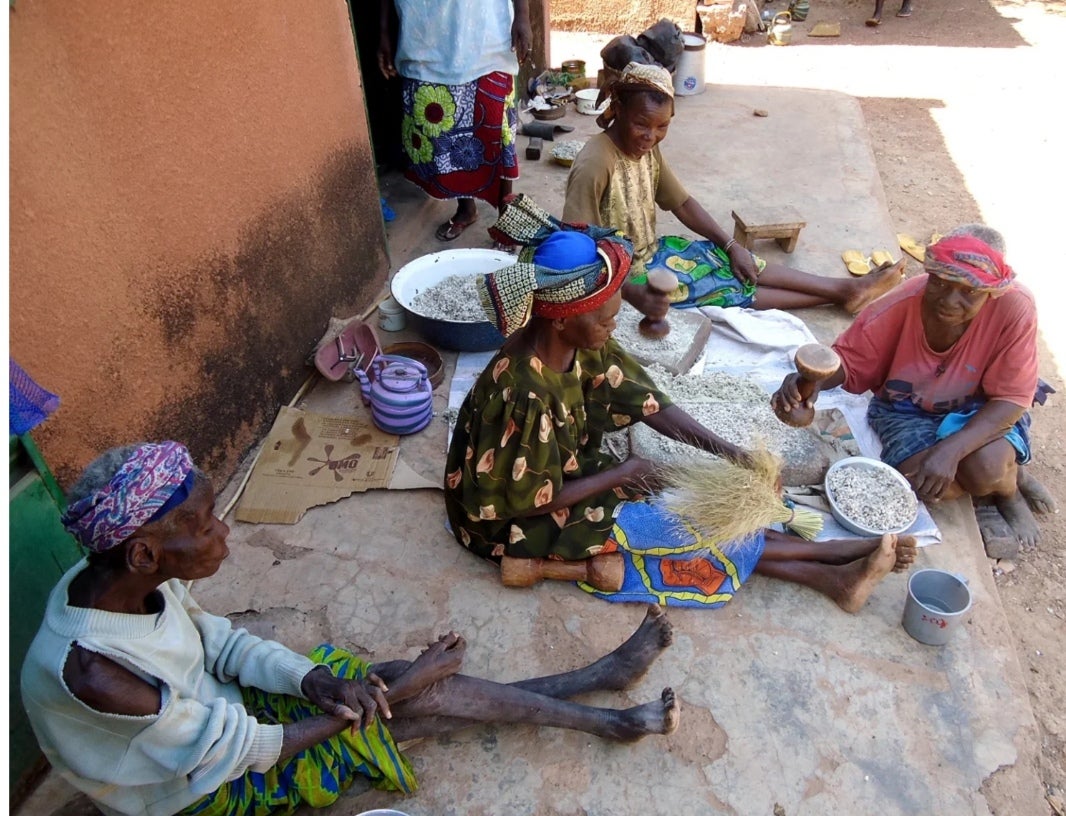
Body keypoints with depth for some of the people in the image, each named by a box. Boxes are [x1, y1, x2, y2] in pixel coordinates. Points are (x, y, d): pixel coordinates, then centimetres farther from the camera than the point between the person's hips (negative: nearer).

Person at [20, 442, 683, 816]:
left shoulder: (125, 577, -15)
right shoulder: (89, 670, -38)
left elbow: (216, 639, -2)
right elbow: (227, 753, -29)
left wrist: (311, 679, -18)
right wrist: (348, 709, -18)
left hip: (216, 708, 6)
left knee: (420, 685, -7)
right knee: (416, 692, -15)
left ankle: (601, 677, 5)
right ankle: (606, 720, 1)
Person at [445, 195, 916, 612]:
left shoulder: (583, 344, -14)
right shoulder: (525, 394, -37)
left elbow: (648, 403, -7)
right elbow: (529, 500, -26)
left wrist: (729, 452, -16)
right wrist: (618, 476, -17)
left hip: (563, 476, 7)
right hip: (511, 518, -7)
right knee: (669, 526, -6)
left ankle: (829, 577, 3)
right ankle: (827, 554, 6)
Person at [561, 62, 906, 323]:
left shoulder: (646, 148, -1)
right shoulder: (594, 166, -27)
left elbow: (682, 203, 9)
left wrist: (732, 245, 0)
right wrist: (634, 294, -37)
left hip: (651, 251, 8)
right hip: (624, 274, -8)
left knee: (743, 266, 3)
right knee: (731, 288, -6)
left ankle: (847, 288, 12)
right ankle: (842, 292, 5)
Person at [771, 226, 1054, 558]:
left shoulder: (1015, 307, -26)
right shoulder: (903, 303, -26)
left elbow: (1011, 398, -21)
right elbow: (850, 360, -16)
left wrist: (951, 449, -36)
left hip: (979, 411, 0)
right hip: (909, 409, 1)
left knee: (986, 467, -30)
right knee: (921, 478, -26)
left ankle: (1010, 486, 10)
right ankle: (997, 483, 9)